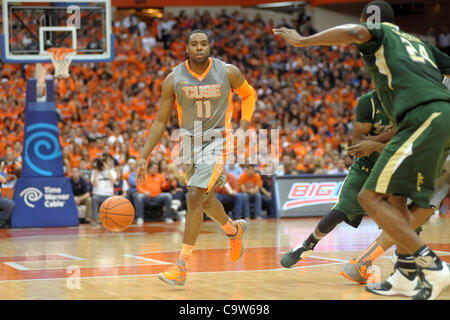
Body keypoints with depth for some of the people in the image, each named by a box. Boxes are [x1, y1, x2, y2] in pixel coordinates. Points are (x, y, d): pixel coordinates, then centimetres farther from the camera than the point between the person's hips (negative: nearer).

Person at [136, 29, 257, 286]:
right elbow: (161, 122, -2)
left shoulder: (228, 73, -10)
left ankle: (183, 265, -19)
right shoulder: (174, 79, -7)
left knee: (195, 196, -21)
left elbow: (249, 94, 9)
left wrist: (243, 128, -5)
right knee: (205, 200, 20)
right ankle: (234, 230, 52)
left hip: (217, 142, -4)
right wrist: (144, 156, -9)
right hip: (189, 144, 4)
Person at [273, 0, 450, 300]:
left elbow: (354, 32, -10)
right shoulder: (419, 43, 33)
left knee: (371, 197, -10)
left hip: (424, 116, -8)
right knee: (395, 197, 19)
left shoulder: (379, 32, 13)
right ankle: (408, 274, 13)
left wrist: (302, 40, -3)